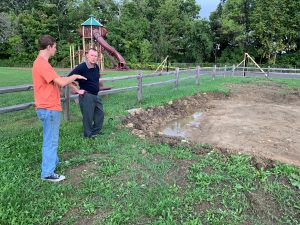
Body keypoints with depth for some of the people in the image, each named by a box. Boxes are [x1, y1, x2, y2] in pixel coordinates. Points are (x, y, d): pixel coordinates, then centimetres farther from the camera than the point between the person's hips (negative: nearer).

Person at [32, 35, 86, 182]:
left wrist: (69, 79, 10)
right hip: (49, 109, -11)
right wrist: (74, 76, -9)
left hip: (48, 107, 11)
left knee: (51, 139, 22)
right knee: (51, 140, -2)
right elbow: (61, 83, -25)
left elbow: (55, 80, 17)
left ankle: (53, 161, 38)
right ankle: (47, 173, 8)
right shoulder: (42, 64, -20)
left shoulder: (41, 62, 14)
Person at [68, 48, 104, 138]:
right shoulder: (81, 67, -17)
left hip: (96, 95, 8)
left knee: (100, 114, 14)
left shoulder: (97, 67, 5)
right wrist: (77, 90, -18)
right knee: (88, 116, 2)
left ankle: (95, 132, 30)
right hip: (86, 96, -8)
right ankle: (88, 135, 19)